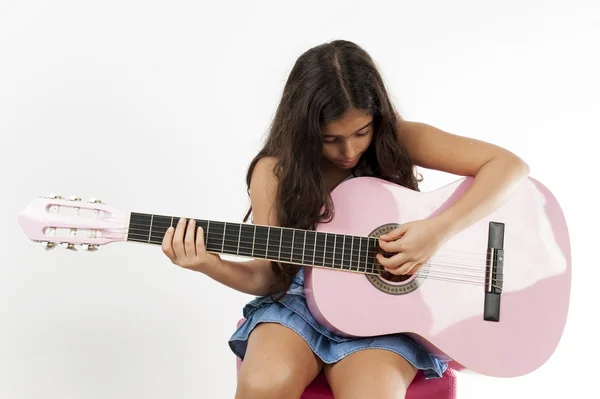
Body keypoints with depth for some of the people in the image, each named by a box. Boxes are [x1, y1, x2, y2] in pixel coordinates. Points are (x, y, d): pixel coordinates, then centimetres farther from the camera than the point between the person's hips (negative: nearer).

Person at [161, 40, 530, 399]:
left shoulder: (397, 140, -7)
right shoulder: (275, 171, -5)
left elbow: (510, 165, -12)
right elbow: (270, 275, 0)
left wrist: (439, 230, -25)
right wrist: (211, 265, -20)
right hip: (299, 303, 1)